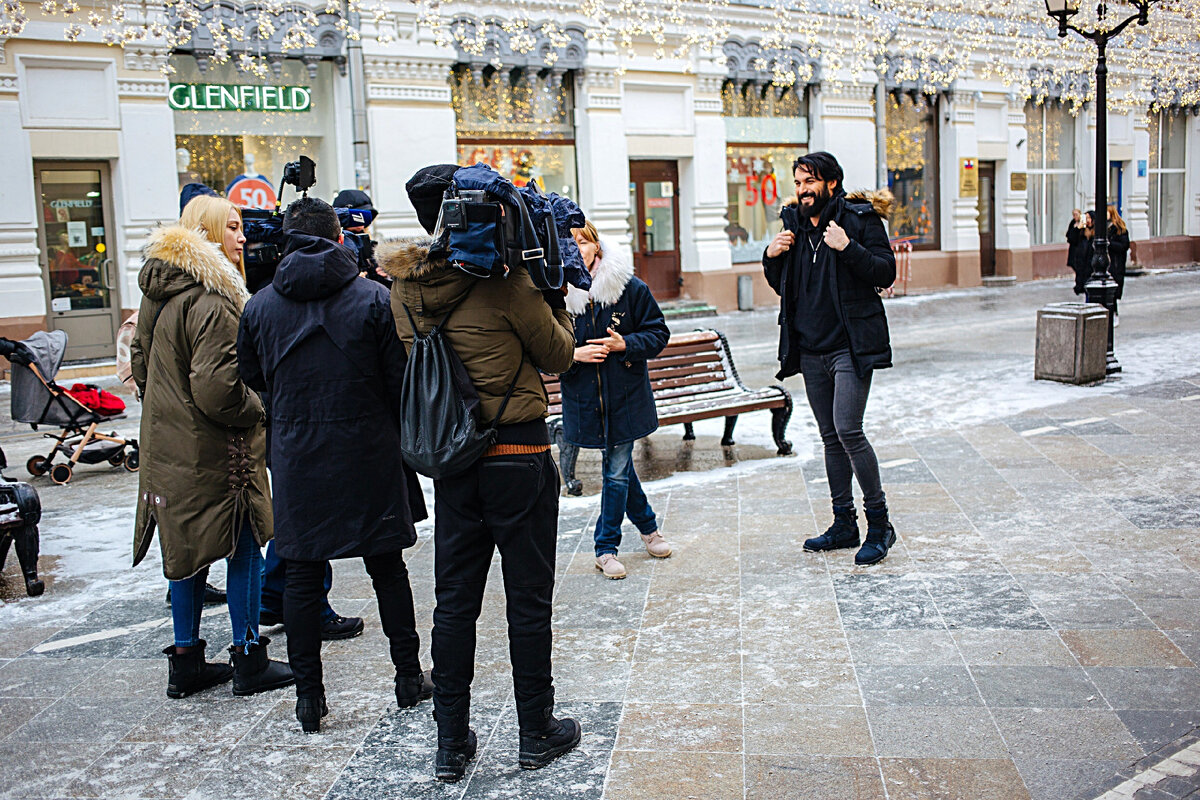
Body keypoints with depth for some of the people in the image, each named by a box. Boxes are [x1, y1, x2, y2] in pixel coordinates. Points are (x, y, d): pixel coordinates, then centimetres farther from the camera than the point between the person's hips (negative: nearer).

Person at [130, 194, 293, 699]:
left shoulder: (157, 290, 10)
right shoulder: (210, 298, -20)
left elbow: (140, 359, 18)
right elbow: (216, 387, -24)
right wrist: (257, 411, -8)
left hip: (167, 442, 9)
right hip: (213, 449, -9)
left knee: (188, 547, 16)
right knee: (244, 546, 3)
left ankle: (186, 662, 24)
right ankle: (249, 660, 12)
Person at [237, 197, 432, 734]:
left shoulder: (259, 307, 0)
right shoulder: (374, 300, -7)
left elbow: (251, 382, 8)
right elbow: (400, 383, -6)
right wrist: (401, 443, 6)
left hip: (297, 462, 1)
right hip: (370, 458, -1)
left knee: (302, 575, 9)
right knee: (387, 568, 12)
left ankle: (308, 695, 13)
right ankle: (408, 677, 22)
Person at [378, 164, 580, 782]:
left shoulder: (407, 288, 0)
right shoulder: (505, 280, -16)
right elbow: (558, 354, -5)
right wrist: (554, 297, 7)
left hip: (452, 460, 5)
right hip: (519, 456, -4)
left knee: (454, 602, 13)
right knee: (528, 601, 9)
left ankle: (451, 743, 21)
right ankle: (537, 733, 23)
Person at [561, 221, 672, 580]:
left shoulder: (630, 288, -5)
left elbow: (658, 334, 2)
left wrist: (625, 344, -14)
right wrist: (573, 354, -17)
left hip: (625, 397, -1)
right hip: (583, 399, 1)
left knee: (616, 472, 3)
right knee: (619, 466, 12)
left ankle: (606, 547, 20)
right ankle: (647, 525, 34)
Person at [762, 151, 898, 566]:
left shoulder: (860, 218, -4)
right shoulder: (795, 224, 13)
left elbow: (886, 272, -10)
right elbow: (783, 287, 18)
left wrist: (848, 248, -22)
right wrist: (772, 257, 0)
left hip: (850, 346, -6)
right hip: (811, 349, 7)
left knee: (848, 430, -16)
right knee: (830, 437, 11)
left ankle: (879, 523, -2)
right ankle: (844, 524, 21)